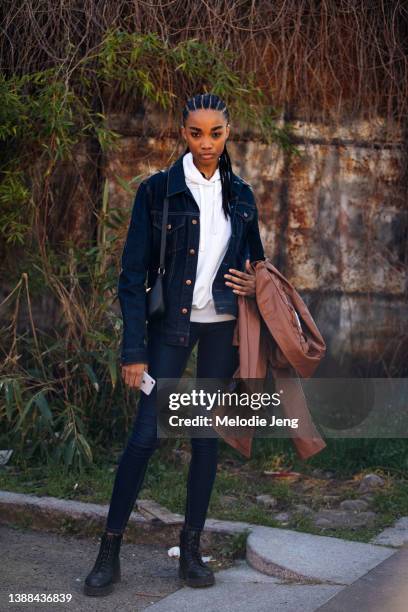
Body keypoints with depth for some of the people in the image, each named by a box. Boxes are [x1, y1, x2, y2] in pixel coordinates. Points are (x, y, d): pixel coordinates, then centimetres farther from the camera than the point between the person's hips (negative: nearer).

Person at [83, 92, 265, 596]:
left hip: (223, 325, 4)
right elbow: (133, 274, -7)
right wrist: (134, 349, -12)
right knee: (147, 432, -7)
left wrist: (254, 285, -4)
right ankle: (109, 550, 4)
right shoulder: (157, 190, -5)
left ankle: (191, 548, 18)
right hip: (172, 323, -4)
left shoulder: (240, 195, 7)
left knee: (207, 433, 7)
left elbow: (253, 258, 21)